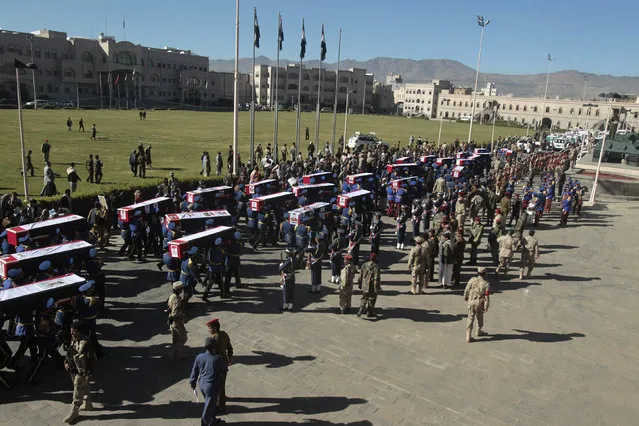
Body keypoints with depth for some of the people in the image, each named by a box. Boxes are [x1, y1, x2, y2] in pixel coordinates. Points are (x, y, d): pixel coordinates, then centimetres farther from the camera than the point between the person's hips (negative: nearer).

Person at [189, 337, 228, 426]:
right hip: (212, 386, -6)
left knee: (211, 403, 28)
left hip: (202, 384, 6)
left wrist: (193, 383, 16)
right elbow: (225, 369, -3)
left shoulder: (199, 357, -9)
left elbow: (194, 372, 2)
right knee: (208, 408, 10)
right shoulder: (217, 359, -21)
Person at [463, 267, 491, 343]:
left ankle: (468, 336, 3)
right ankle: (479, 331, 43)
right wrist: (486, 307, -8)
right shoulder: (486, 284, -14)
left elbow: (466, 290, 0)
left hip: (471, 302, 1)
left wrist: (465, 297, 19)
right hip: (480, 304, -1)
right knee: (480, 317, 23)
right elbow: (487, 297, -15)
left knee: (470, 318, 6)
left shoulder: (472, 280, -9)